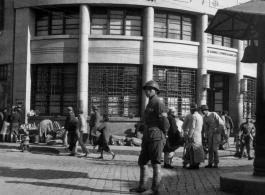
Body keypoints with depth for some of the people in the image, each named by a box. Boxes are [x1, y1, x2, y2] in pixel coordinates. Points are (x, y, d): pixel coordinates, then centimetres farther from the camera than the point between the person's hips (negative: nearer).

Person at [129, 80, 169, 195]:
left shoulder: (158, 103, -9)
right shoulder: (149, 104, 21)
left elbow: (164, 122, -12)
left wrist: (162, 136, -2)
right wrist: (145, 137, 15)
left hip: (156, 137, -9)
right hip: (147, 137, 10)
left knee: (155, 163, -4)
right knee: (142, 162, 12)